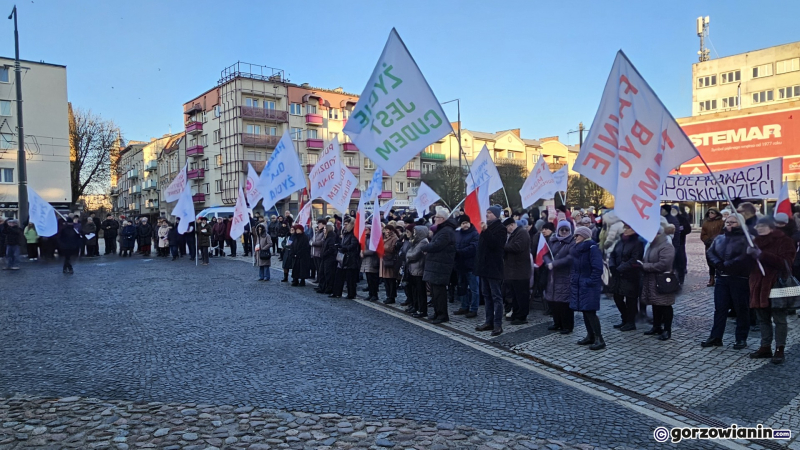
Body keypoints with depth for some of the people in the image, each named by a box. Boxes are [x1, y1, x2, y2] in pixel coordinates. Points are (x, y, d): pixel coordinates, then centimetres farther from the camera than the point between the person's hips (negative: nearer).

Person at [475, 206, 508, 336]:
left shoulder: (500, 228, -7)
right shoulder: (487, 227, 17)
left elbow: (494, 243, -22)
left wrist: (485, 231, -27)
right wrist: (478, 262, 15)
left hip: (494, 267, -8)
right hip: (484, 266, 9)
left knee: (496, 296, -6)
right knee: (487, 295, 11)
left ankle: (498, 324, -5)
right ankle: (489, 322, 18)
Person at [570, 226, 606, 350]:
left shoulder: (592, 248, -13)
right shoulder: (575, 248, 11)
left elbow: (597, 268, -18)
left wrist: (590, 282, -20)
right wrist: (572, 279, 11)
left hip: (589, 285, -8)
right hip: (578, 284, 8)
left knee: (590, 311, -9)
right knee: (585, 311, 12)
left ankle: (599, 339, -4)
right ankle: (590, 336, 22)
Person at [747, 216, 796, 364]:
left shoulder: (783, 241, -6)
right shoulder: (756, 241, 13)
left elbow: (784, 262, -21)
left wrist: (762, 255, -25)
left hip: (777, 284, -6)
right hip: (759, 285, 6)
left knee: (779, 319, 0)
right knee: (763, 318, 12)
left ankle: (779, 350, 4)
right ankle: (765, 347, 20)